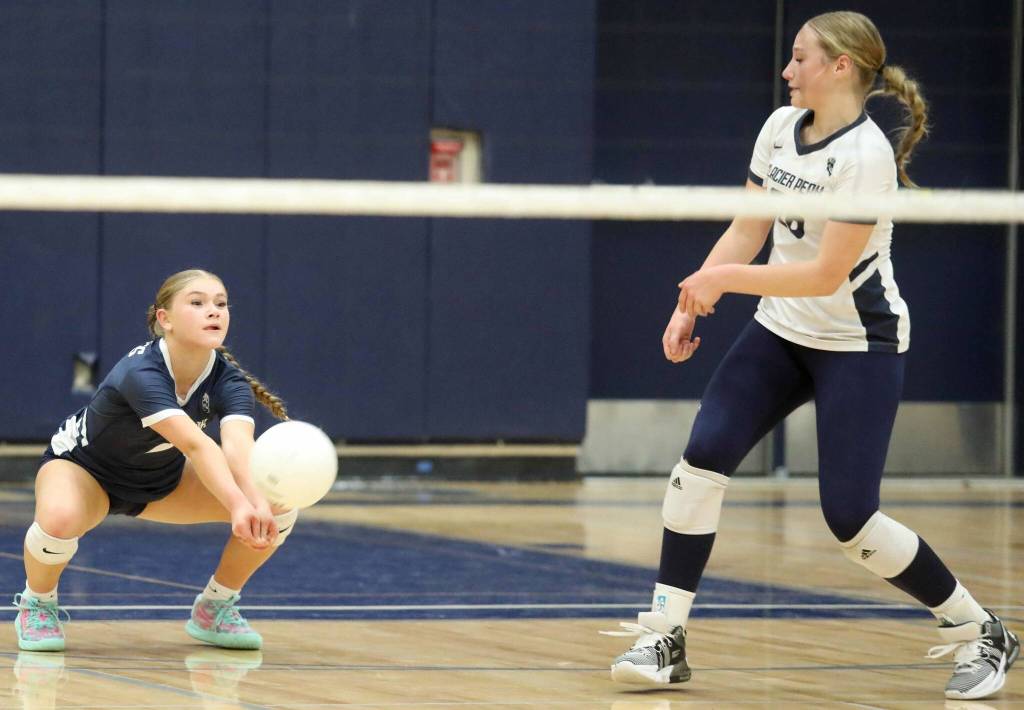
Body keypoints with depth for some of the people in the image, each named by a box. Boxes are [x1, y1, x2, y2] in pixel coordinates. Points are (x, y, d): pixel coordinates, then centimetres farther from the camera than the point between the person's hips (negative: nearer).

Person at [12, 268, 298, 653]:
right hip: (82, 466, -5)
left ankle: (214, 607, 9)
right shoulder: (140, 373, -38)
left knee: (280, 508, -14)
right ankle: (37, 603, -7)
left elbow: (238, 447, -41)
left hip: (162, 480, 5)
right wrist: (239, 505, -66)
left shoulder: (229, 381, -22)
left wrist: (257, 503, -62)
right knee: (59, 520, -41)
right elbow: (195, 445, -51)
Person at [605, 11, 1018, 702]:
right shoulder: (780, 127, 2)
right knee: (702, 459, -12)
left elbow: (826, 274, -23)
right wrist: (692, 303, 0)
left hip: (859, 346, -7)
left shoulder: (865, 154, -22)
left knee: (851, 518, -12)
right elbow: (747, 231, 10)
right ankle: (664, 637, -5)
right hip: (781, 332, 7)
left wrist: (725, 278, -19)